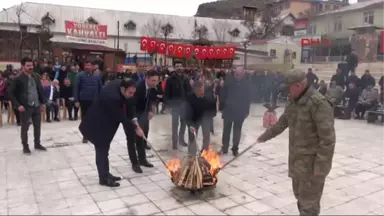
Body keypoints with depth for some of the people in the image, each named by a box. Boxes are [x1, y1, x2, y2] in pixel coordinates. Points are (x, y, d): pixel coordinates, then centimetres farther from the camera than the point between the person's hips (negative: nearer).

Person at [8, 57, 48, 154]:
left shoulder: (36, 76, 6)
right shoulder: (18, 79, -11)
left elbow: (40, 89, 14)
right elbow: (10, 93, -10)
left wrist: (43, 102, 7)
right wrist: (18, 105, -16)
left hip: (37, 106, 5)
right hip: (25, 107, -5)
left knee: (37, 126, 13)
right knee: (25, 127, 7)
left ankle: (37, 144, 28)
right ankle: (25, 146, 21)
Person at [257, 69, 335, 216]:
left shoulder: (319, 103, -23)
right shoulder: (294, 102, 6)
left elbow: (327, 138, -24)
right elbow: (282, 123, 20)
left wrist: (321, 166, -23)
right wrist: (264, 137, 28)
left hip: (312, 162, -8)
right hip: (297, 159, 9)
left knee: (309, 203, 3)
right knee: (300, 197, 23)